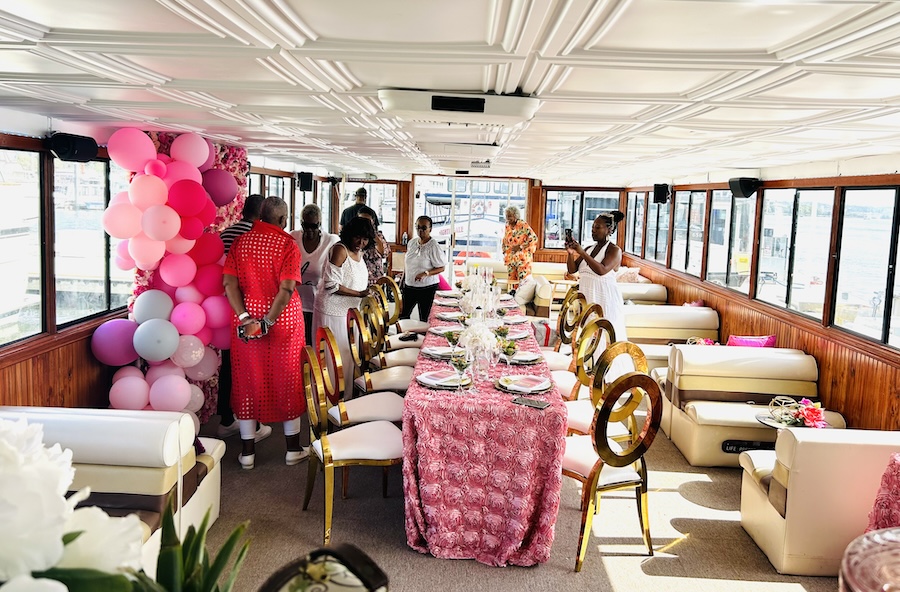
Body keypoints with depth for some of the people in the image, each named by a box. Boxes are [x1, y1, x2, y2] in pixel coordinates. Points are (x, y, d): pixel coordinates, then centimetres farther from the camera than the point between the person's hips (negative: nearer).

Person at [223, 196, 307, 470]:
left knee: (248, 381, 11)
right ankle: (293, 449, 20)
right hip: (283, 321, -3)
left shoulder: (240, 242, 1)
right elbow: (287, 288, -20)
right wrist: (268, 322, -17)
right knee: (287, 381, 10)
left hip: (246, 320, 3)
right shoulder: (287, 244, -9)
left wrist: (245, 319, -13)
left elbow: (229, 283, -9)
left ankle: (247, 451, 18)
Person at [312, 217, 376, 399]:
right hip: (333, 311, -8)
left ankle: (346, 396, 25)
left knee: (348, 353, 14)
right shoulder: (340, 249, -16)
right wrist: (359, 294, -22)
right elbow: (331, 285, -21)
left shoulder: (359, 252, 10)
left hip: (349, 310, 9)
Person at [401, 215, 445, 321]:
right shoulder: (412, 242, 5)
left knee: (423, 318, 2)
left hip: (427, 288, -6)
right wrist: (402, 280, 16)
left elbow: (441, 268, -13)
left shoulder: (434, 247, -15)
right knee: (402, 314, 8)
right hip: (409, 286, 6)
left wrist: (426, 273, -26)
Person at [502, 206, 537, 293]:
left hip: (522, 258, -6)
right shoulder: (507, 226, 9)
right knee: (512, 279, 7)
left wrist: (520, 247, -17)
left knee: (523, 281, -9)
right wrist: (505, 253, 12)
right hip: (510, 258, 6)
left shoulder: (523, 225, -11)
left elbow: (533, 238, -16)